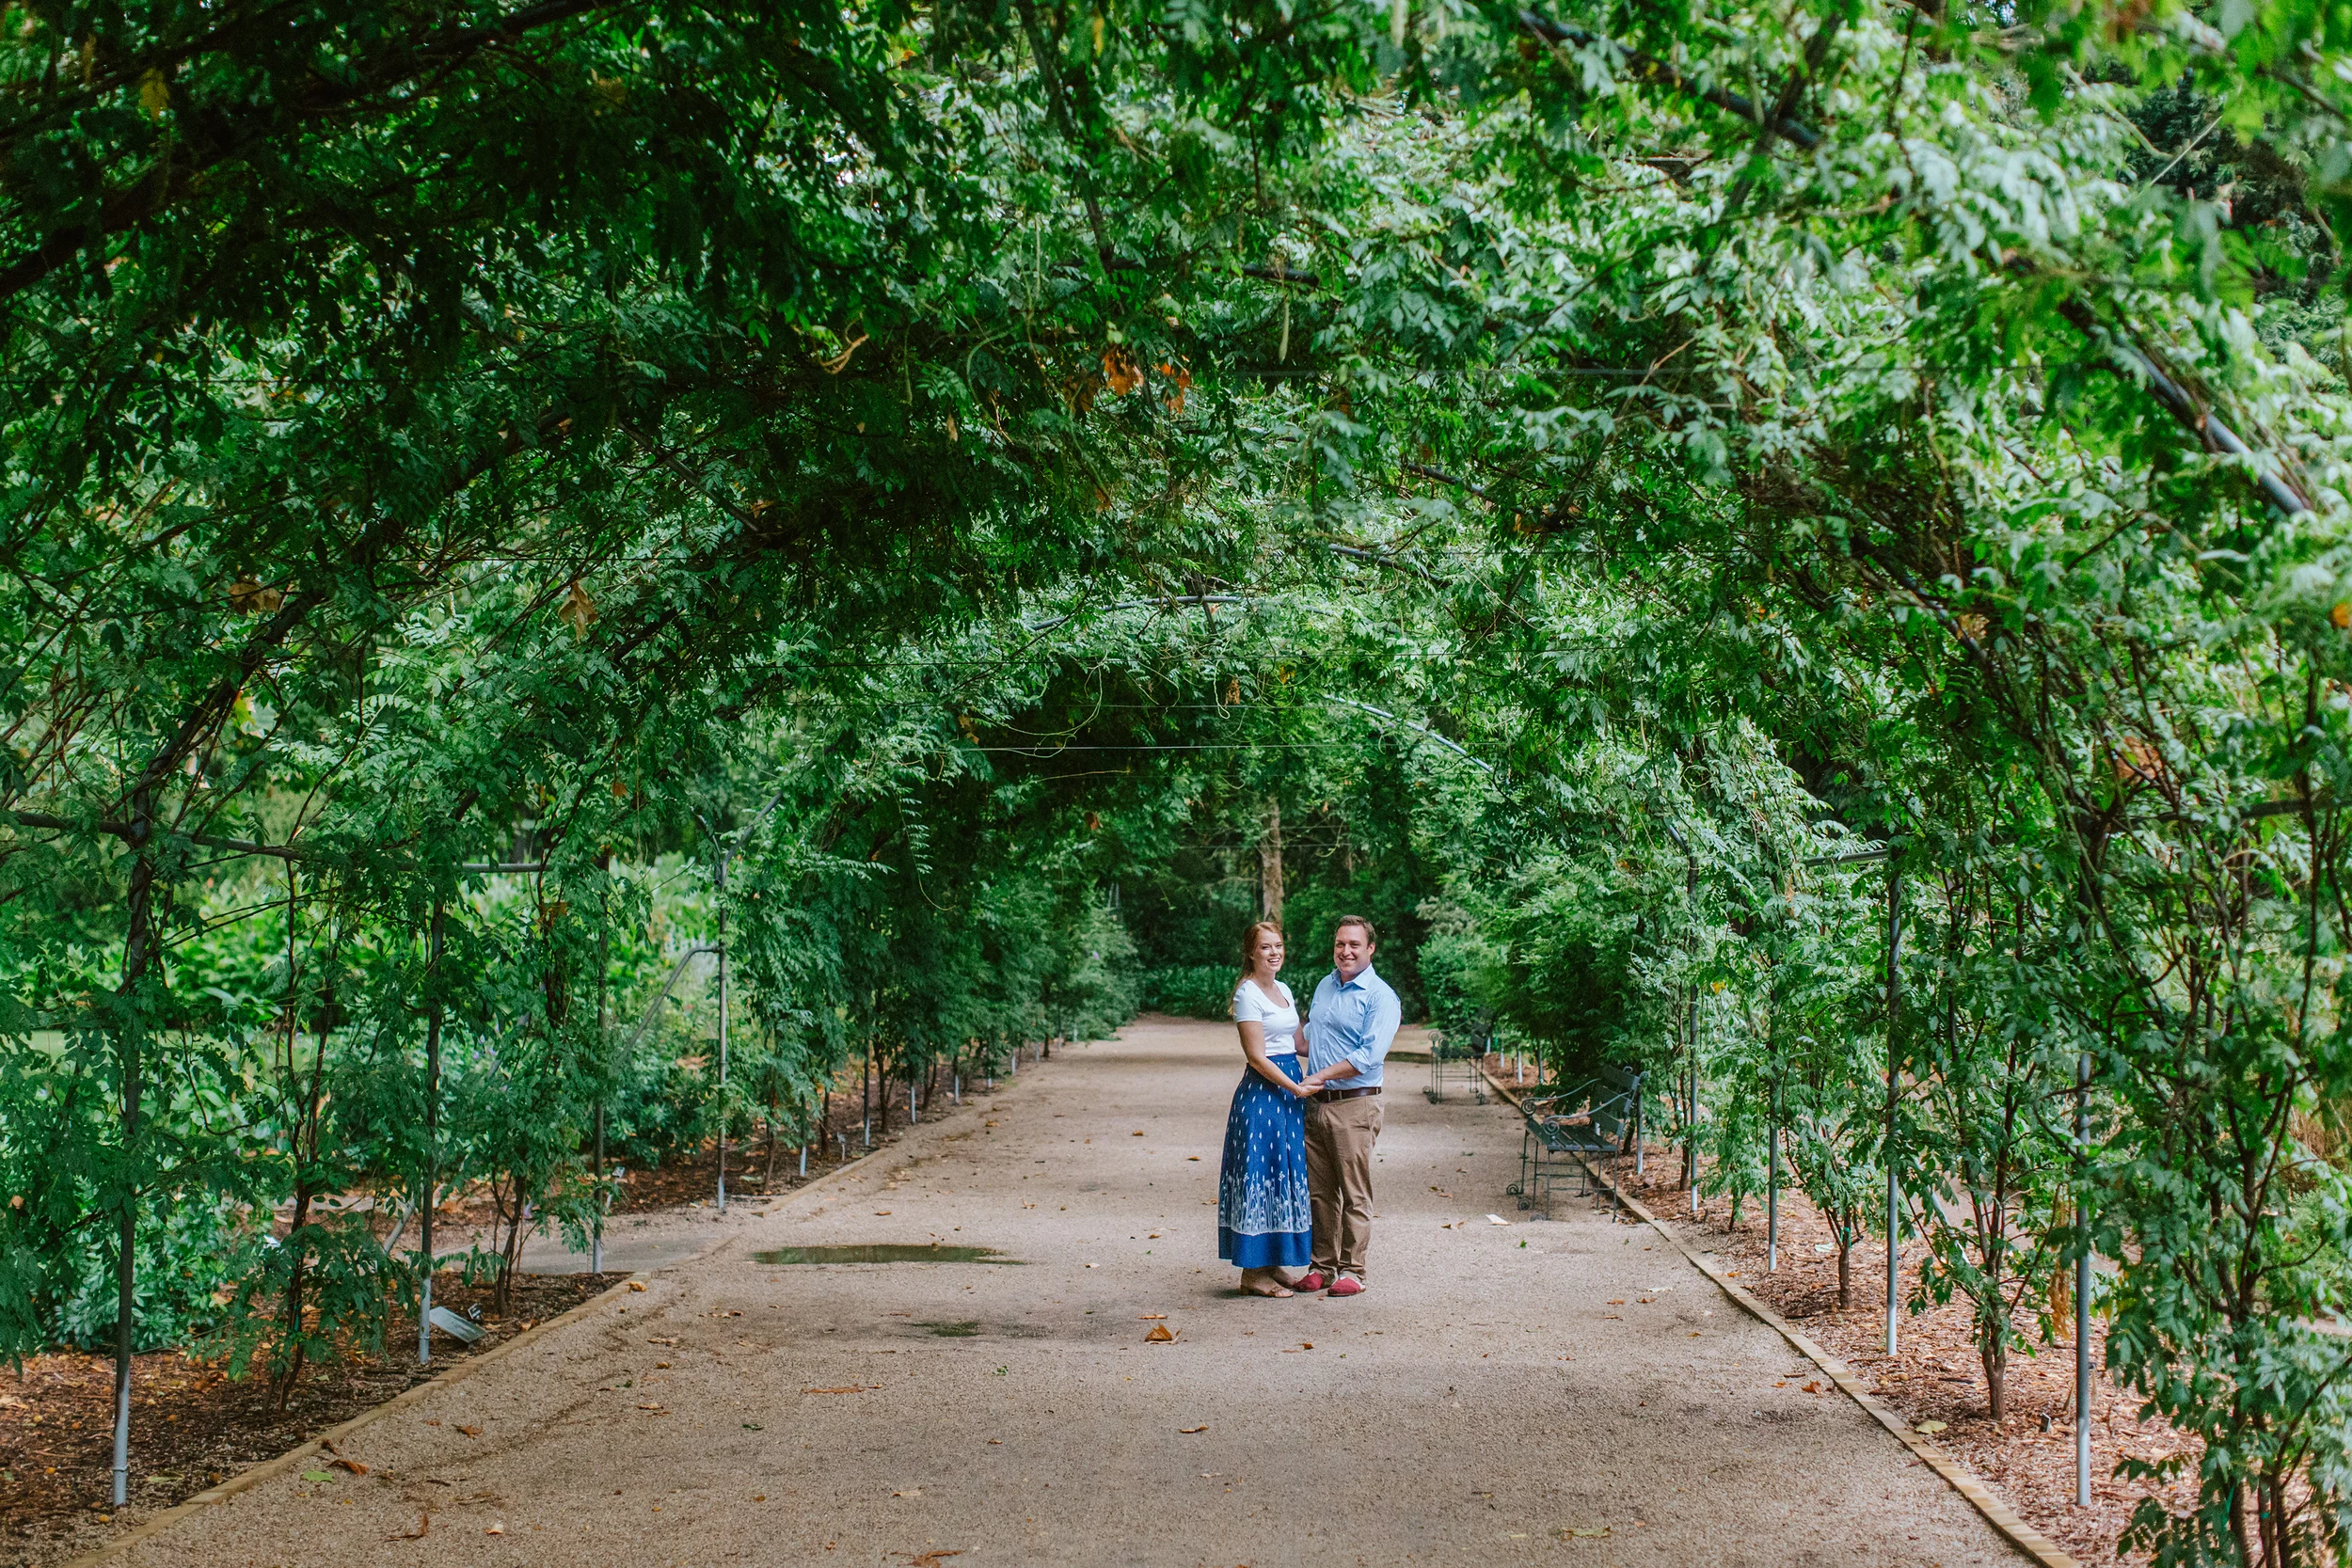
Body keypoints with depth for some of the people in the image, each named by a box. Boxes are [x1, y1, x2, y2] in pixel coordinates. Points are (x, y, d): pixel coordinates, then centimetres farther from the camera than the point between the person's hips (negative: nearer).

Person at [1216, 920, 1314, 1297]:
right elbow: (1257, 1056, -16)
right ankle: (1253, 1272, 1)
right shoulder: (1248, 994, -12)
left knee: (1287, 1174, 11)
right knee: (1261, 1172, -5)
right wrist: (1296, 1088, -16)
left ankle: (1274, 1265, 19)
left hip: (1290, 1088, 9)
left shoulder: (1284, 990, 14)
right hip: (1262, 1092, -9)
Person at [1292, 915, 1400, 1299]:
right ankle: (1322, 1266, 19)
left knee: (1355, 1194, 0)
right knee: (1319, 1191, 10)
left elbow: (1370, 1056, -18)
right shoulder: (1325, 986, 14)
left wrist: (1320, 1076, -18)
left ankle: (1352, 1271, 7)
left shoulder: (1380, 997, -9)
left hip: (1354, 1105, -7)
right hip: (1315, 1105, 7)